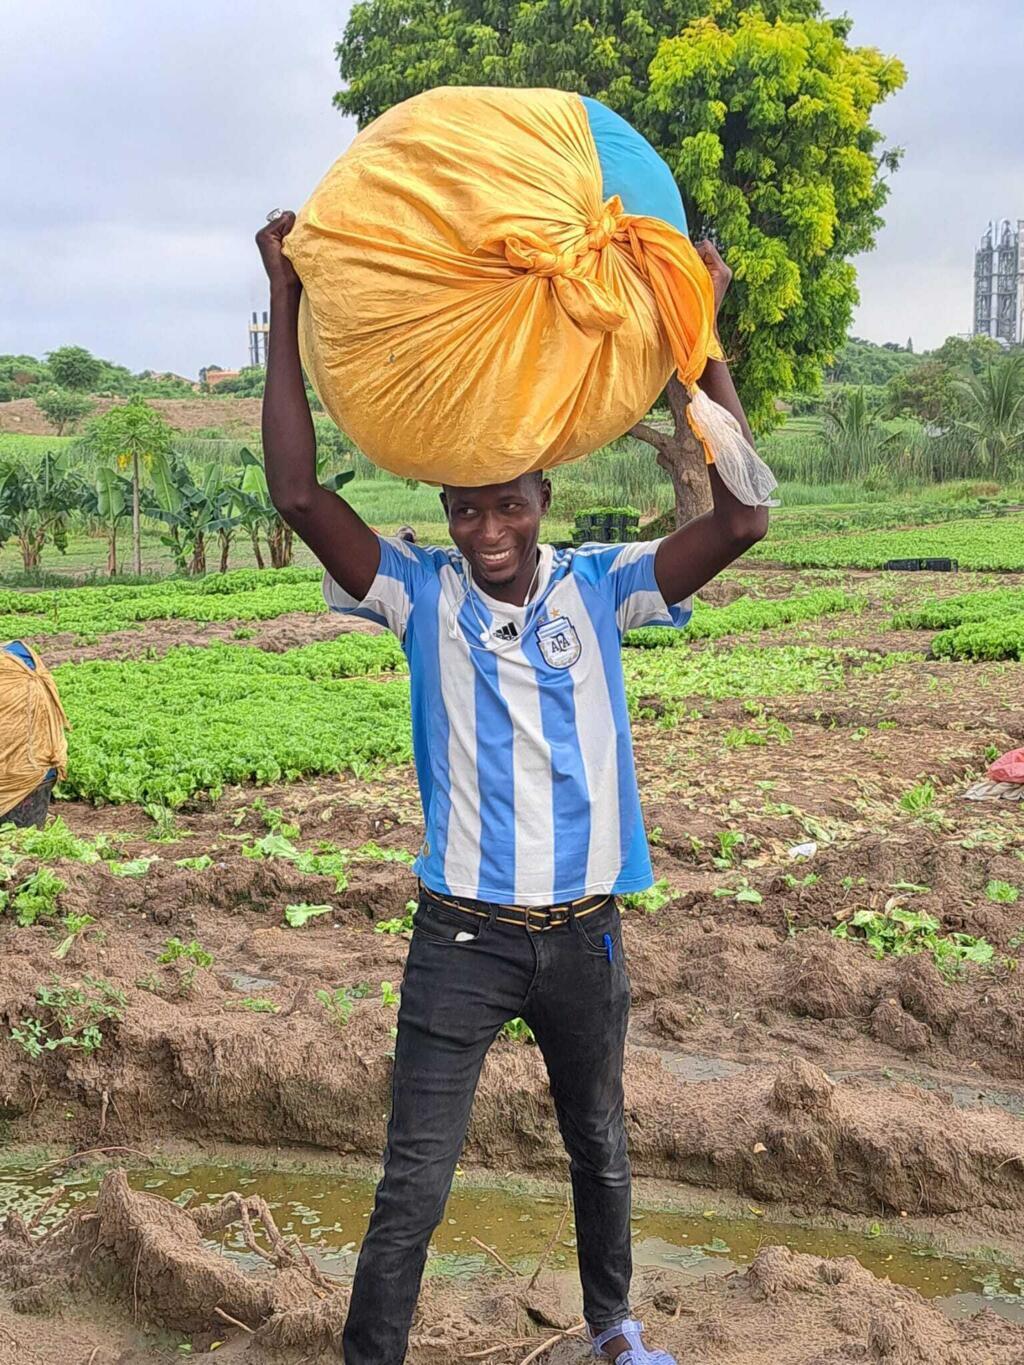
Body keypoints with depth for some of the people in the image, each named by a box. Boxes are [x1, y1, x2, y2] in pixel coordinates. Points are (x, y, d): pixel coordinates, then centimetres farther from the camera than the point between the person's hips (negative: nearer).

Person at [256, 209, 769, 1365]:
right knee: (412, 1189, 1)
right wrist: (285, 305, -19)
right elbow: (298, 495, -19)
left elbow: (740, 521, -16)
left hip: (584, 932, 2)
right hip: (463, 935, -2)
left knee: (599, 1151, 23)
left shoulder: (598, 588, -5)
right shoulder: (422, 594, -7)